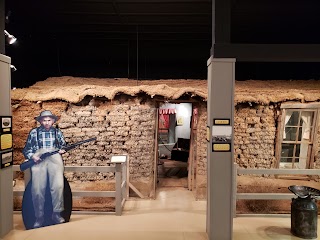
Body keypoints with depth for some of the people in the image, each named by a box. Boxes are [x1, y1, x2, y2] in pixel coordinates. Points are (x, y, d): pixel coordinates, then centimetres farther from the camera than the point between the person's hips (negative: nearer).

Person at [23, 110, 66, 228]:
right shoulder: (33, 132, 17)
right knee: (37, 189, -14)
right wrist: (32, 156, -3)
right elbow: (26, 150, 16)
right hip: (38, 159, 0)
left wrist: (62, 150, 0)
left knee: (58, 185, -22)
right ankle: (39, 217, 1)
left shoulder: (57, 132, 20)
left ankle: (56, 213, -10)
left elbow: (63, 146, 22)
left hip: (55, 157, 0)